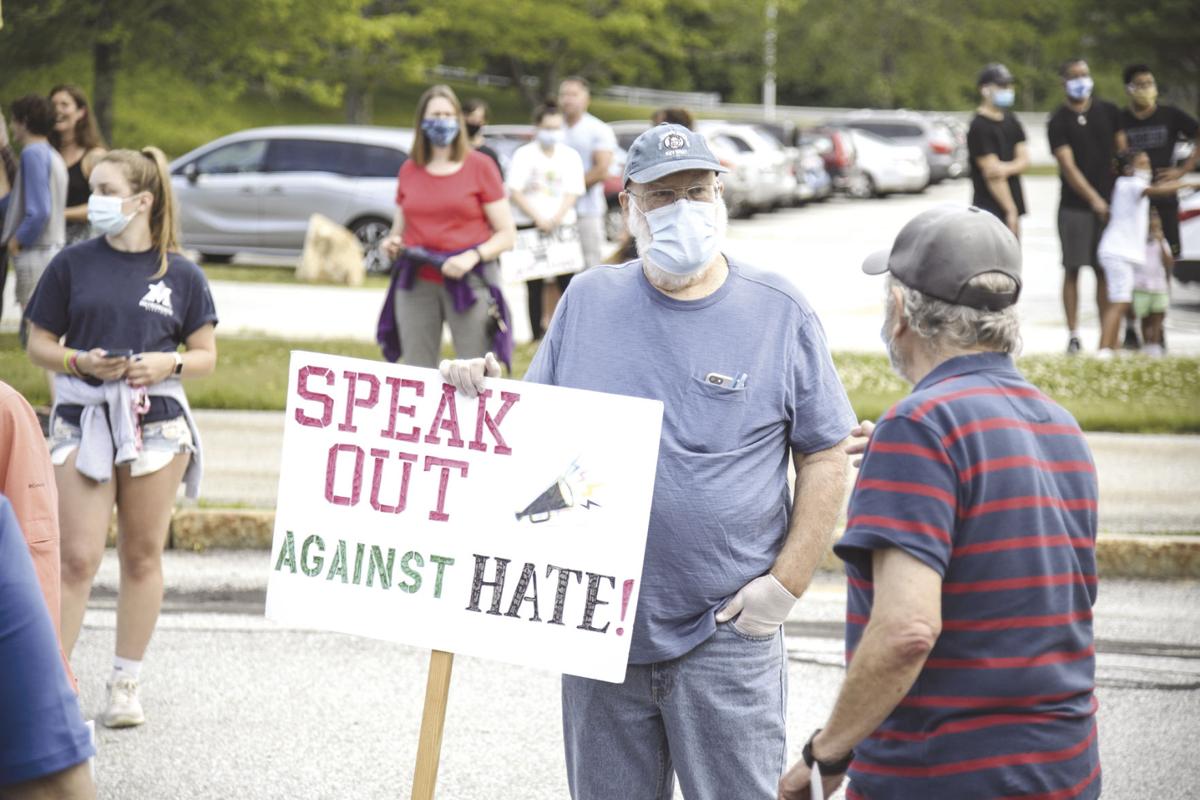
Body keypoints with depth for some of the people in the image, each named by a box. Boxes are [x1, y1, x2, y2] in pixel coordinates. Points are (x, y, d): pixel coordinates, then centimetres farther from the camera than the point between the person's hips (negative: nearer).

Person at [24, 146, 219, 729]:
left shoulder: (180, 275, 2)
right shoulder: (73, 264, 2)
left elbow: (205, 356, 8)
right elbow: (39, 345, 5)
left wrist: (168, 363, -12)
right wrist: (79, 361, -14)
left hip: (156, 424, 1)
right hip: (82, 421, -1)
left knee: (142, 555, 8)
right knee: (77, 559, -5)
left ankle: (126, 683, 19)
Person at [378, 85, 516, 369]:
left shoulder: (480, 167, 3)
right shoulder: (409, 171, 13)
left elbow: (507, 234, 1)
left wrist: (472, 257, -15)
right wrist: (391, 244, -1)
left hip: (468, 282, -3)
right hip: (416, 284, 3)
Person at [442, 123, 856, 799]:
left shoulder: (779, 312, 0)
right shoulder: (588, 300, 8)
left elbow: (826, 458, 1)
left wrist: (787, 584, -7)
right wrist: (482, 391, -8)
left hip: (727, 635, -3)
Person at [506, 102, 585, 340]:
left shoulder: (571, 156, 11)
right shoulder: (524, 155, 5)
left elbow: (573, 193, 5)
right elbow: (515, 192, -1)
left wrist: (556, 218, -11)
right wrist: (538, 218, -11)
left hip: (562, 226, 1)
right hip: (528, 226, -1)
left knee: (566, 281, -8)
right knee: (535, 286, 0)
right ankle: (537, 336, 4)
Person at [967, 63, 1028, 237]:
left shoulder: (1010, 121, 13)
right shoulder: (979, 127, -12)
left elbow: (1024, 160, 7)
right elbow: (991, 174, -16)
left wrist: (1006, 169, -17)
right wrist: (1011, 210, -17)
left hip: (1012, 206, 9)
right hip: (992, 210, -9)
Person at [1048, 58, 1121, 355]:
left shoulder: (1108, 111, 9)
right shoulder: (1059, 121, -2)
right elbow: (1068, 166, -9)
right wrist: (1094, 200, -17)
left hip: (1106, 203, 3)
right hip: (1075, 206, -3)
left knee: (1105, 272, 4)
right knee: (1072, 271, -1)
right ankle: (1073, 336, 3)